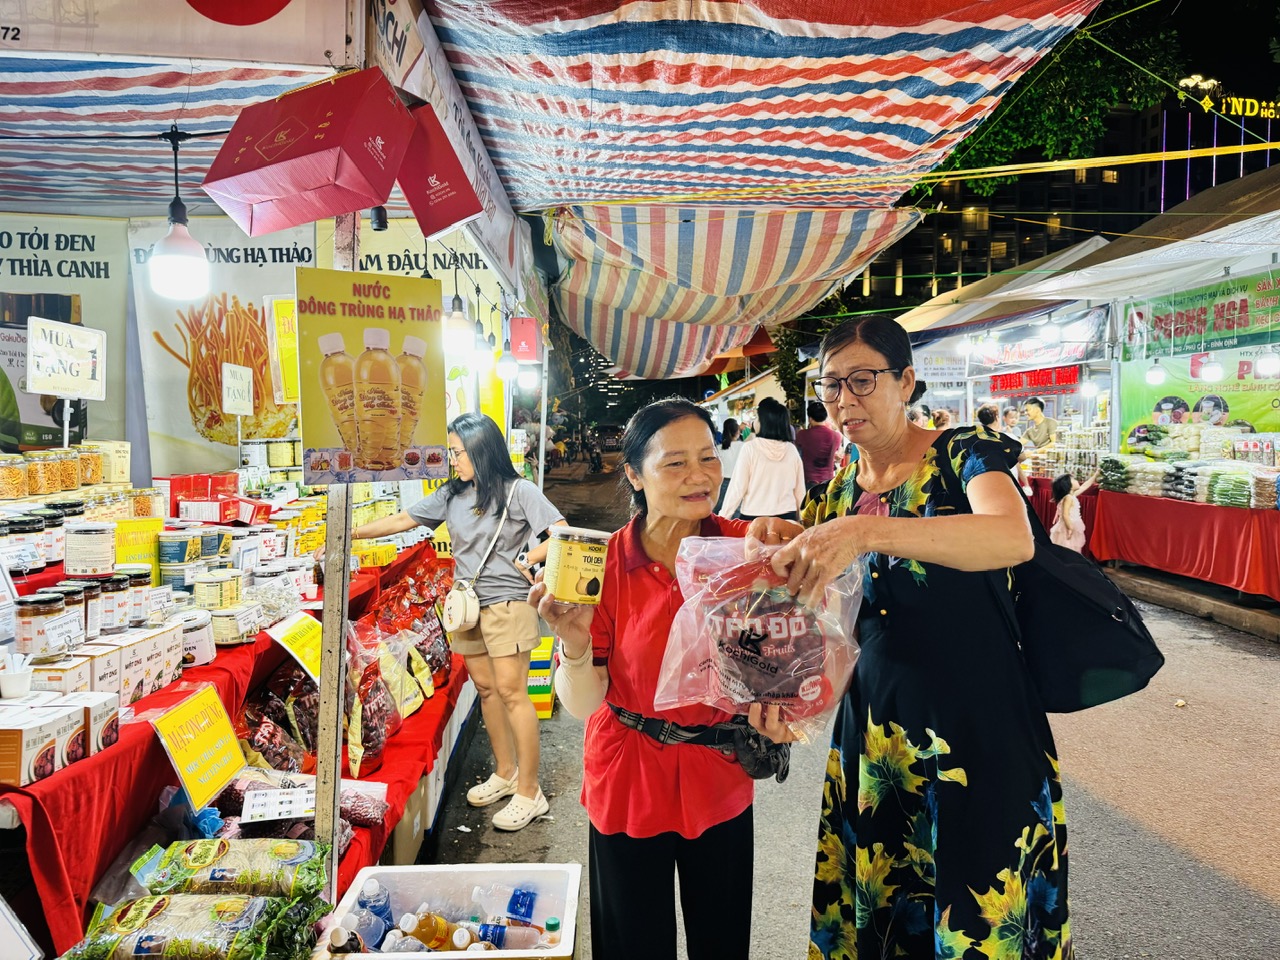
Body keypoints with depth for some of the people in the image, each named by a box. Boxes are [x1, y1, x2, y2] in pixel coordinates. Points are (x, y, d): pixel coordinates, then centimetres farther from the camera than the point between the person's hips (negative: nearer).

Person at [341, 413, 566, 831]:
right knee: (485, 688, 12)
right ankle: (505, 773, 27)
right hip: (468, 606, 6)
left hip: (507, 605, -6)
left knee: (511, 692, -7)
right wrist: (351, 534, 9)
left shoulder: (519, 491, -7)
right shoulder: (451, 495, 9)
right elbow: (403, 520, 12)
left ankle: (529, 792, 0)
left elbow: (562, 534, -12)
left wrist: (524, 562, -14)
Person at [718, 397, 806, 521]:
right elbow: (799, 489, 10)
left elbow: (737, 487, -7)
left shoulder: (750, 448, -8)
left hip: (754, 517, -3)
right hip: (786, 516, 3)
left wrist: (724, 516, 1)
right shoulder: (791, 450, 2)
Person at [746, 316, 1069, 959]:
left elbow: (1014, 537, -31)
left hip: (976, 728, -4)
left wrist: (865, 531, -42)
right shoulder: (836, 494, 6)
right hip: (873, 729, 5)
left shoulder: (962, 454, -10)